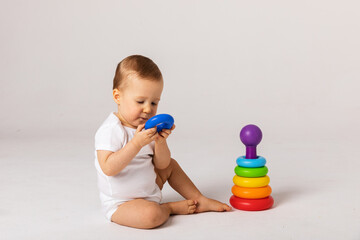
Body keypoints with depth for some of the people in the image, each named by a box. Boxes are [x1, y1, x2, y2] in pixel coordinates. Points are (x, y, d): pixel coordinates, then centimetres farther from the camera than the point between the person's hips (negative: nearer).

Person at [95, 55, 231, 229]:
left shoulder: (148, 126, 3)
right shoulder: (110, 130, -22)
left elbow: (162, 164, 3)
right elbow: (108, 168, -33)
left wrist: (160, 141, -17)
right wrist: (137, 143, -36)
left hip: (149, 191, 8)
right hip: (120, 203, -8)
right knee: (152, 215, -34)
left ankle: (199, 201, 31)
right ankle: (170, 208, -1)